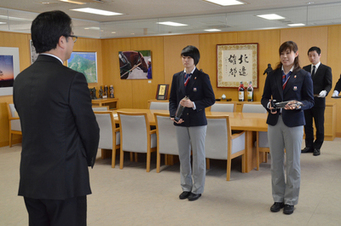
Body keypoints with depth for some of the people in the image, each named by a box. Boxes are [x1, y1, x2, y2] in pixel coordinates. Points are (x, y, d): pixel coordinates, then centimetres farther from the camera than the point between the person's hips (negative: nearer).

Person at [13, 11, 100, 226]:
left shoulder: (21, 79, 5)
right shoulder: (72, 79, -16)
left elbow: (30, 126, 12)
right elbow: (89, 128, -10)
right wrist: (89, 159, 9)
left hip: (30, 179, 7)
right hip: (65, 180, -6)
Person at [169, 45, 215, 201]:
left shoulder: (202, 77, -5)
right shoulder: (177, 77, 8)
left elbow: (211, 99, -7)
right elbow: (172, 99, 11)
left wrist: (194, 105, -20)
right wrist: (173, 115, -5)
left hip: (197, 122, -4)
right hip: (181, 122, 4)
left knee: (198, 156, 5)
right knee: (183, 156, 11)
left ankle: (197, 189, 18)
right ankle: (186, 187, 25)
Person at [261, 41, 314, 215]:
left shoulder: (303, 76, -1)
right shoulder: (272, 75, 7)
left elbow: (310, 101, -1)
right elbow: (265, 98, 8)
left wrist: (298, 105, -21)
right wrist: (269, 105, -13)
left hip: (294, 122, -3)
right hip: (274, 122, 3)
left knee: (293, 163, 5)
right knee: (276, 162, 9)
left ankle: (290, 200, 18)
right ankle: (278, 198, 22)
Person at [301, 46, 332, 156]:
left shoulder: (326, 69, 0)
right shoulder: (305, 69, 11)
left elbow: (328, 84, -5)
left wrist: (324, 92, -25)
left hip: (318, 101, -4)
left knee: (319, 126, 4)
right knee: (307, 125, 10)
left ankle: (317, 147, 15)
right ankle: (309, 146, 22)